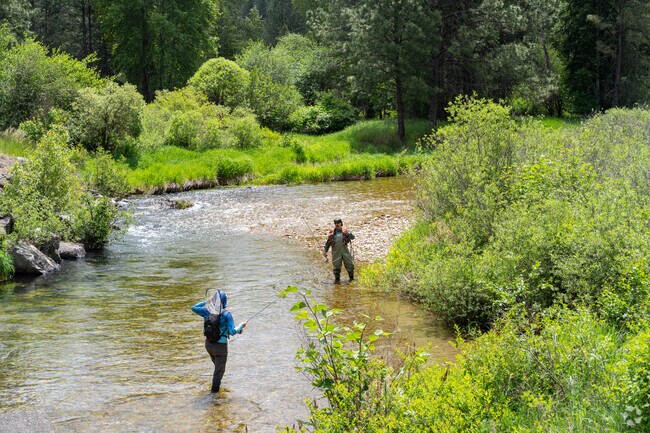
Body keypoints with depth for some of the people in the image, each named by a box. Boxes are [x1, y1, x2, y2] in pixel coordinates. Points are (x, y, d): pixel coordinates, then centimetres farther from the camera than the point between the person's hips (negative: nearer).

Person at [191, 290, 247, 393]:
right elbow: (232, 332, -21)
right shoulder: (226, 314, -21)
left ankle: (216, 383, 47)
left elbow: (194, 308, 10)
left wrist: (206, 302, 9)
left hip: (209, 344, 5)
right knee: (220, 368, 14)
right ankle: (215, 388, 24)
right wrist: (241, 326, -4)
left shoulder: (207, 311, -9)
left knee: (217, 364, 31)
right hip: (221, 345, -5)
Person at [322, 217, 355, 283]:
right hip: (336, 251, 0)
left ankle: (351, 278, 16)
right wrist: (325, 251, 8)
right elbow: (328, 242, 13)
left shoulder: (344, 231, 5)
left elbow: (353, 237, -2)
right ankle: (337, 279, 17)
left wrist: (347, 234, -22)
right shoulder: (332, 232, 6)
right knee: (336, 266, 3)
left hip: (344, 250, 0)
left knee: (349, 264, 1)